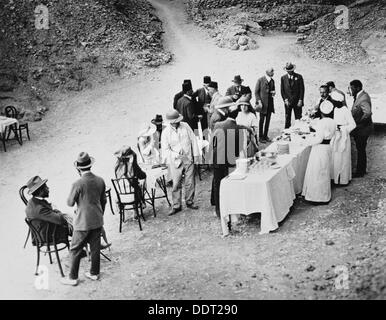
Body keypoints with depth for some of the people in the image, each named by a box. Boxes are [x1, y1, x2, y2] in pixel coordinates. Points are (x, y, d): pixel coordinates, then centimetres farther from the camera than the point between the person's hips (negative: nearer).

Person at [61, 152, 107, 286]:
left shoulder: (78, 184, -20)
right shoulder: (100, 181, -3)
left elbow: (70, 203, -10)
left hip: (83, 222, -5)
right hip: (97, 221, 5)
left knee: (75, 250, 8)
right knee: (95, 247, 17)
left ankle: (73, 277, 15)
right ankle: (94, 273, 29)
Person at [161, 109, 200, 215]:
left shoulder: (185, 126, 2)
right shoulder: (166, 132, -4)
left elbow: (193, 140, 7)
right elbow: (165, 149, -1)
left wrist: (196, 154, 5)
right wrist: (176, 155, -11)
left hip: (189, 159, 2)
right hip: (176, 161, -2)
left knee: (190, 182, 7)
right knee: (176, 184, -2)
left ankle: (189, 202, 23)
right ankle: (176, 206, 9)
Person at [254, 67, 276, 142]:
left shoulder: (272, 81, 11)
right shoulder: (260, 80, -7)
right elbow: (256, 92, -6)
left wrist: (273, 92, -1)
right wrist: (259, 101, -14)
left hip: (270, 103, 5)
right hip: (263, 103, -5)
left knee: (268, 120, 7)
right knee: (262, 120, 0)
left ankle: (265, 136, 16)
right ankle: (261, 137, 8)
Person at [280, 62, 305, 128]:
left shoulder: (299, 77, 1)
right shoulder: (283, 78, 5)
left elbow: (302, 89, 0)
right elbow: (282, 90, 5)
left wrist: (300, 100, -7)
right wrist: (285, 100, -5)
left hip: (297, 102, -1)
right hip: (288, 101, 1)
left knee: (298, 118, 0)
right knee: (287, 119, 2)